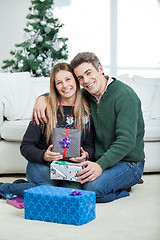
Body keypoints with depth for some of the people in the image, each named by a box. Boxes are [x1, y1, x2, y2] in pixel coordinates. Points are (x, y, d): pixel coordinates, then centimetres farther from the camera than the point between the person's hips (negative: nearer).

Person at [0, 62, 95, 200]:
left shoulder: (86, 110, 5)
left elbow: (90, 145, 8)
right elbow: (26, 146, -4)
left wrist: (85, 155, -16)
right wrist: (43, 156, -24)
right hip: (41, 165, -3)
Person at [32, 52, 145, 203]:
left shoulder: (124, 95, -19)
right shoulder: (88, 95, 5)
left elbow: (126, 141, -27)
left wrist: (101, 165, -38)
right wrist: (42, 98, -3)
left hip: (128, 162, -8)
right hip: (100, 159, 8)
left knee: (91, 188, -31)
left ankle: (123, 188, 0)